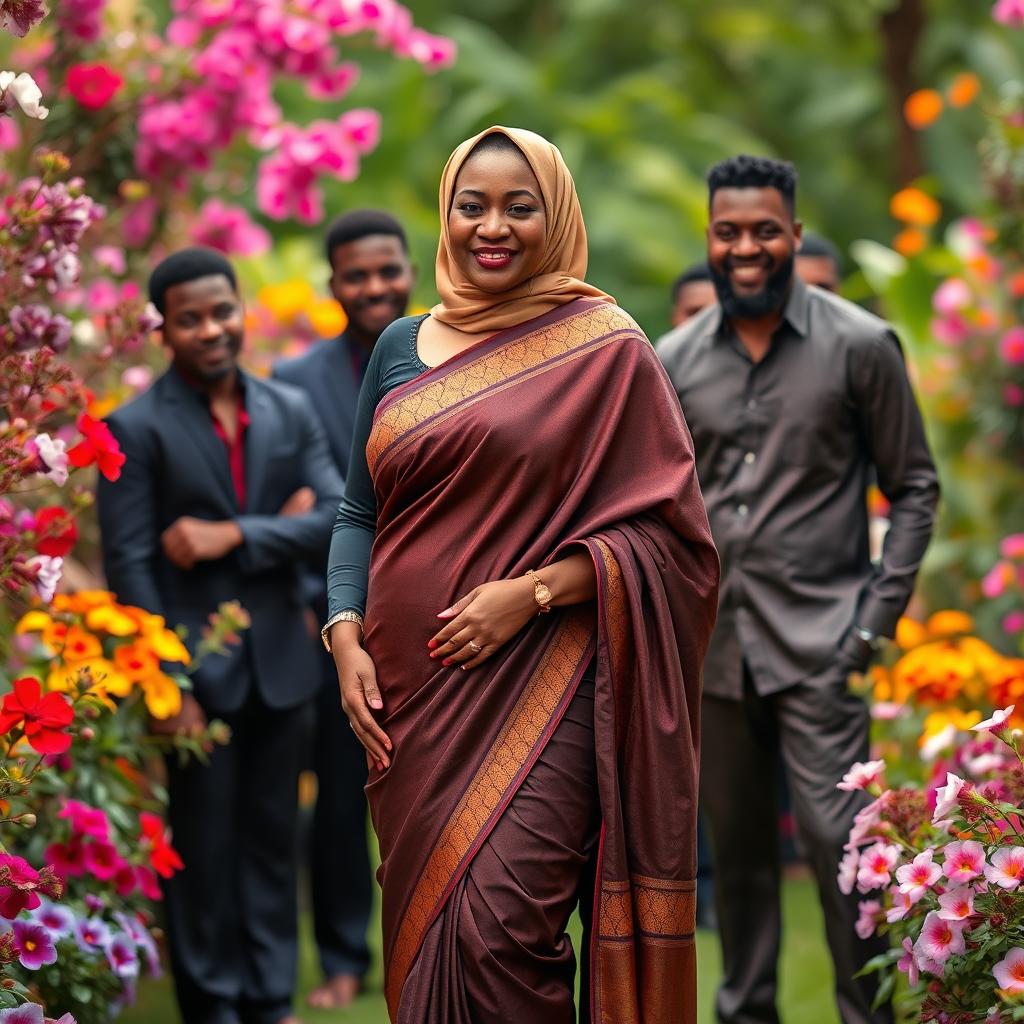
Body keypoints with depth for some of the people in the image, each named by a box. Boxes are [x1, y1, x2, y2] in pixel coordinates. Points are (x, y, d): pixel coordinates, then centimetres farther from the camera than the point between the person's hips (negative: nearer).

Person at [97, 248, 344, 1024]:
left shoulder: (290, 411, 7)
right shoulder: (138, 428, -6)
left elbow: (338, 521, -2)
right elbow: (129, 565, -9)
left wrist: (232, 537, -15)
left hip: (281, 668, 4)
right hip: (199, 671, -4)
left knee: (272, 843, 11)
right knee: (203, 849, 4)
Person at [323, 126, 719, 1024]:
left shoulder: (605, 349, -1)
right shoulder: (402, 346, 13)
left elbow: (663, 529, -5)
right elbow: (359, 510, 16)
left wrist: (530, 592, -14)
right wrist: (346, 637, 1)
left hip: (538, 690, -5)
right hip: (409, 693, 5)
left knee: (499, 931, -15)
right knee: (423, 927, 8)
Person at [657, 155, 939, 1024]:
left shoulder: (860, 346, -3)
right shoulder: (675, 360, 6)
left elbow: (914, 487, 1)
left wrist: (880, 617, -7)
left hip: (817, 641, -4)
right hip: (711, 641, 4)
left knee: (837, 837, -11)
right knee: (737, 844, 12)